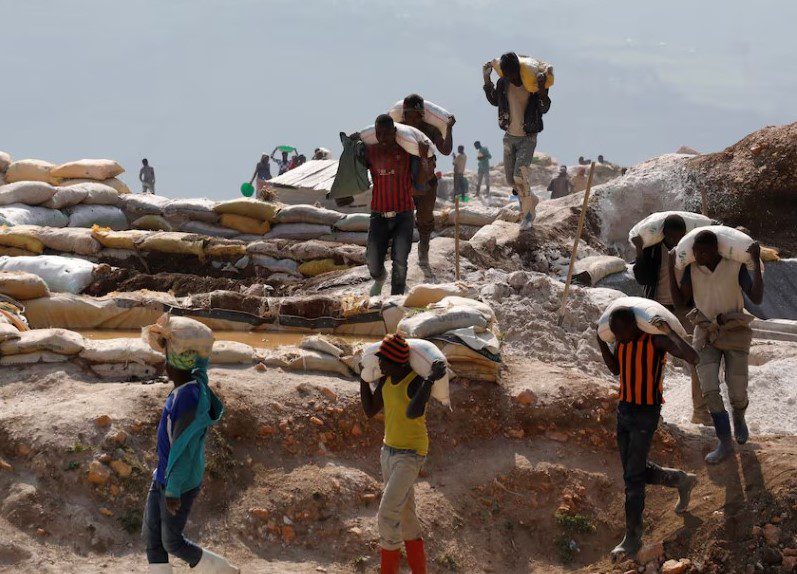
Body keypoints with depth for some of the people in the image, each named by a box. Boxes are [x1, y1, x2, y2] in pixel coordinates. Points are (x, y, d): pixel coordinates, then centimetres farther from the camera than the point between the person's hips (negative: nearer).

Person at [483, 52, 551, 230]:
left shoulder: (533, 84, -16)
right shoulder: (503, 83, -5)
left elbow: (544, 109, -19)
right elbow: (494, 101, 15)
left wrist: (542, 89, -35)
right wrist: (486, 78, 2)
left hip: (528, 138, -5)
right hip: (510, 137, 5)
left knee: (520, 175, -22)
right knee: (511, 179, 10)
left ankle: (527, 212, -5)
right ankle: (532, 200, 37)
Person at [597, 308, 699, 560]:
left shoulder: (656, 339, -20)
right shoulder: (623, 340, 0)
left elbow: (693, 358, -30)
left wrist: (670, 332, -37)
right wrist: (601, 341, 5)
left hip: (647, 416, -7)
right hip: (624, 410, 7)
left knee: (633, 477, -6)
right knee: (637, 471, 17)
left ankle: (633, 538, 3)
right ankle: (681, 480, 41)